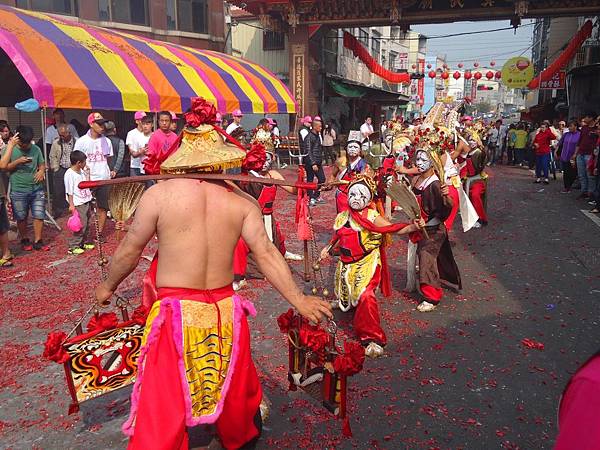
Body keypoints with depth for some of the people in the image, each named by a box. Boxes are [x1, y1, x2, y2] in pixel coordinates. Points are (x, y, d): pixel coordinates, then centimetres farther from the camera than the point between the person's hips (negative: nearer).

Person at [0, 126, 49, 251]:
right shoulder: (10, 149, -4)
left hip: (37, 189, 2)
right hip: (19, 191, -2)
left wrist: (41, 171, -9)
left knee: (39, 216, 2)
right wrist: (18, 161, -22)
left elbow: (42, 164, 12)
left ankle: (38, 242, 14)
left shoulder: (36, 149, 4)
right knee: (22, 218, 10)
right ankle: (24, 241, 28)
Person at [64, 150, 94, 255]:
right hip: (78, 204, -8)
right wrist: (71, 205, -16)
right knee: (81, 224, -10)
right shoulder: (69, 174, -13)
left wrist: (87, 173, 13)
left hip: (86, 202, 8)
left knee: (86, 224, 15)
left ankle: (84, 242, 29)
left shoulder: (82, 172, 11)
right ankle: (73, 246, -2)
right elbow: (69, 192, -14)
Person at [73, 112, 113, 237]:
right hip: (88, 180, -3)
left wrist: (111, 171, 1)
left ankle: (100, 233, 15)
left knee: (103, 207, 6)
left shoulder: (107, 141, 8)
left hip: (104, 179, 3)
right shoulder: (82, 141, -2)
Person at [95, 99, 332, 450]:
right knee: (234, 385, 24)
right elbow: (266, 253, -8)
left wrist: (109, 286, 19)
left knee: (164, 401, 7)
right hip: (225, 310, 4)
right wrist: (299, 299, -4)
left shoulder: (158, 194, -6)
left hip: (176, 311, -3)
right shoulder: (242, 201, -1)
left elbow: (130, 251, 2)